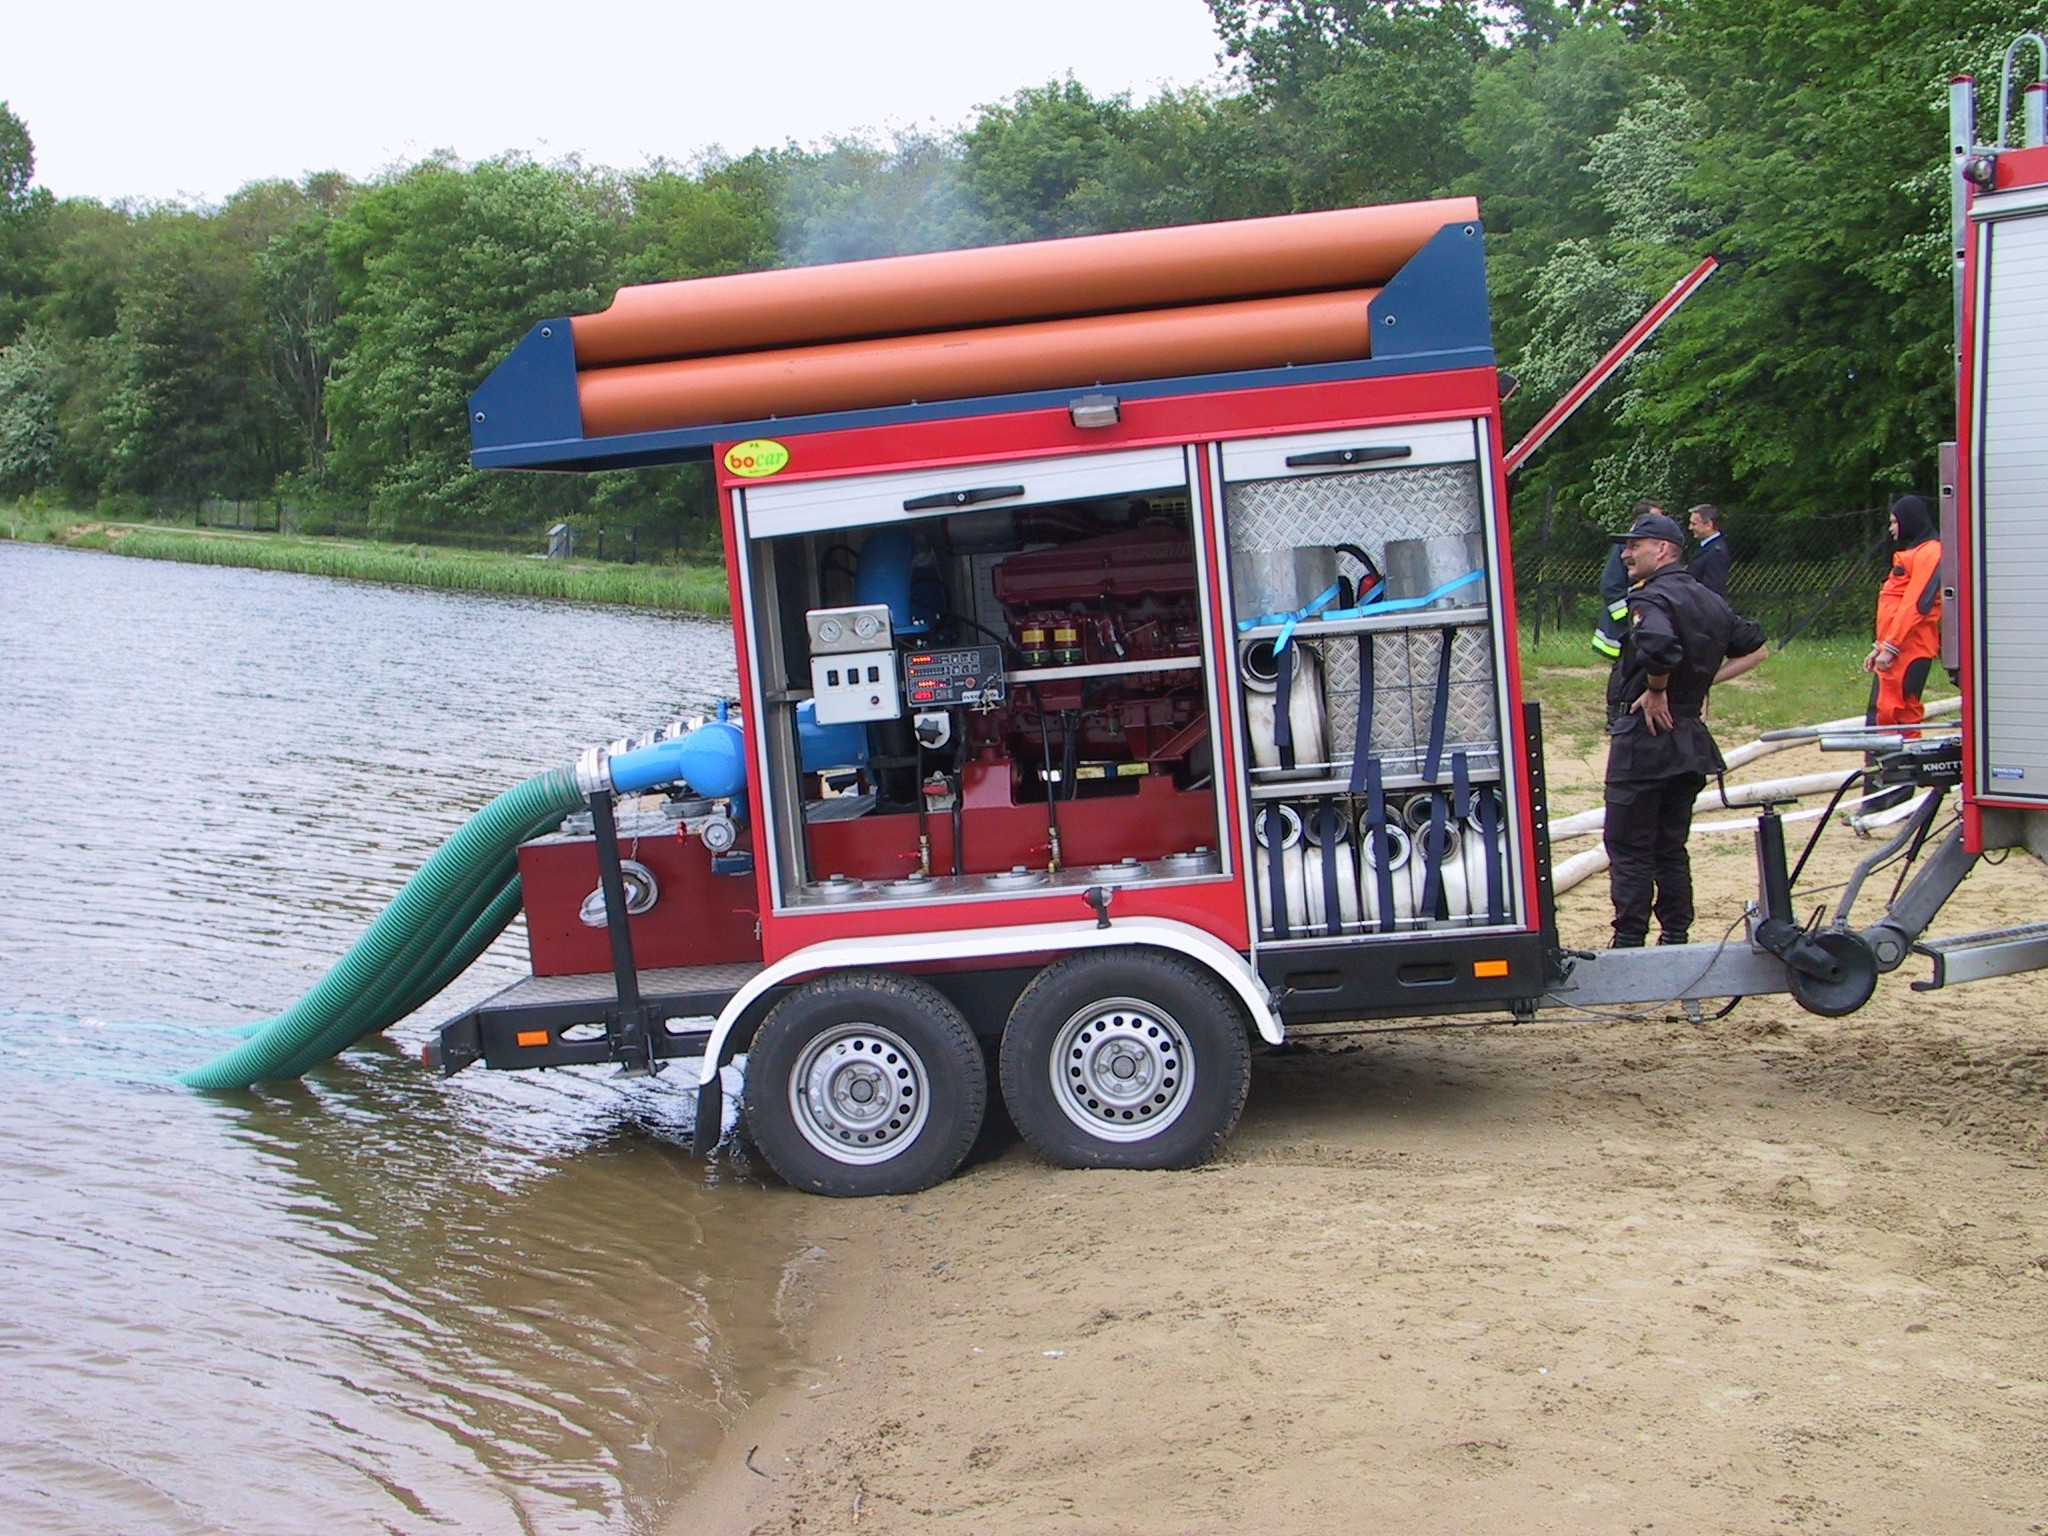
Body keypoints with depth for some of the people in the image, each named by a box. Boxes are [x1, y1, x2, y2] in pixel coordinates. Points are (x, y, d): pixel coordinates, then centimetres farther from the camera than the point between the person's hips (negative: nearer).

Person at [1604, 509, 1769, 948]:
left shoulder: (1652, 598, -14)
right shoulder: (1711, 601, 13)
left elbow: (1659, 644, -36)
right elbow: (1754, 649, 21)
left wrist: (1656, 691, -19)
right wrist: (1703, 681, 12)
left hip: (1643, 735, -9)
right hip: (1691, 739, 9)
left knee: (1629, 849, -3)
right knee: (1671, 847, 16)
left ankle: (1629, 942, -4)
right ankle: (1676, 938, 18)